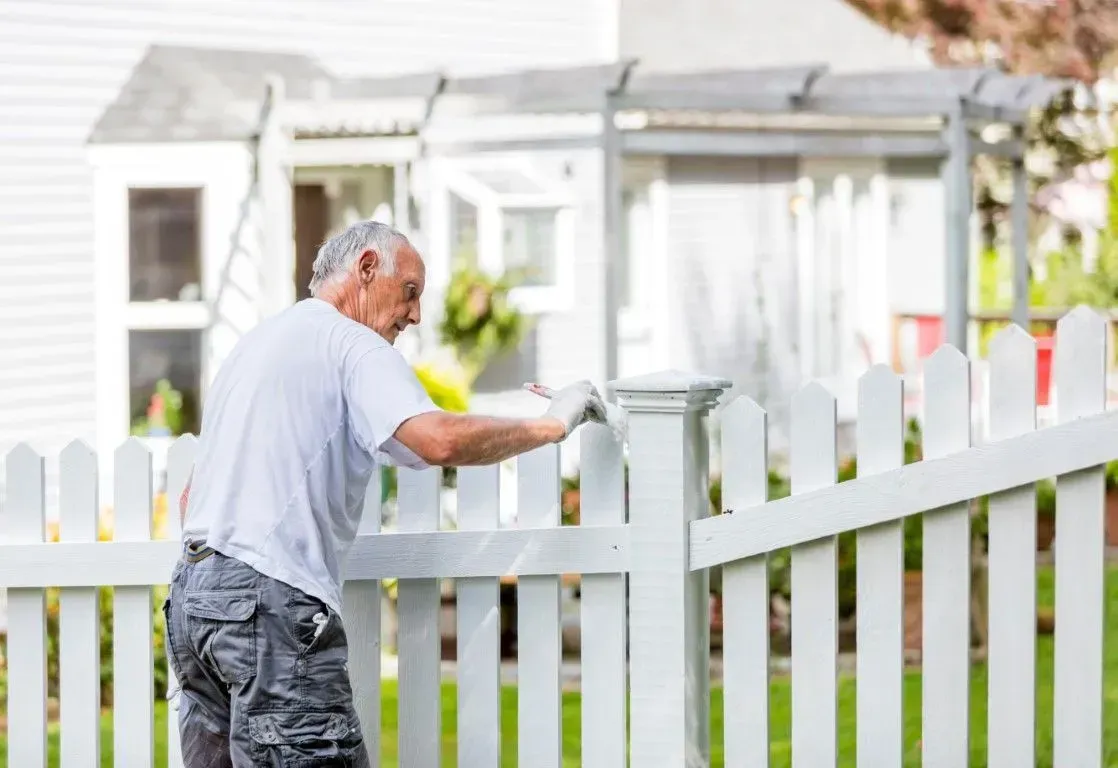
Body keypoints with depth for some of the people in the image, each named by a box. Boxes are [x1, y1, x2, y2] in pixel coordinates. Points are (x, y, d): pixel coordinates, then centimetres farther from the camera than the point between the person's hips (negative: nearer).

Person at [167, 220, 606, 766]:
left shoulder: (253, 344, 26)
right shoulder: (350, 342, -3)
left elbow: (192, 496, 29)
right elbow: (439, 440, -20)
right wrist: (551, 425, -8)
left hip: (189, 596, 9)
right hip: (270, 601, -9)